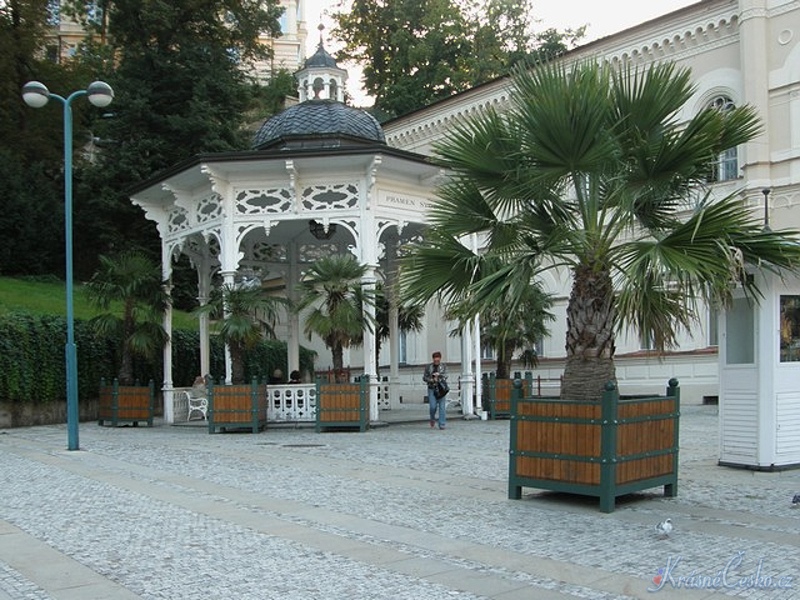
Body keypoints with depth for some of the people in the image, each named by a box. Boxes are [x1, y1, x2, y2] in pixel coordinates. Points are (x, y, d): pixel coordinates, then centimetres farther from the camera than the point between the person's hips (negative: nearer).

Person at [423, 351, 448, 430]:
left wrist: (439, 374, -25)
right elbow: (424, 377, 9)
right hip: (432, 389, 0)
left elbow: (445, 376, -5)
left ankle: (442, 424, -1)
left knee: (442, 406, -5)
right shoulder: (429, 367, 8)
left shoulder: (443, 366, 6)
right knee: (433, 406, -9)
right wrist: (431, 380, -10)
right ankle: (432, 419, 21)